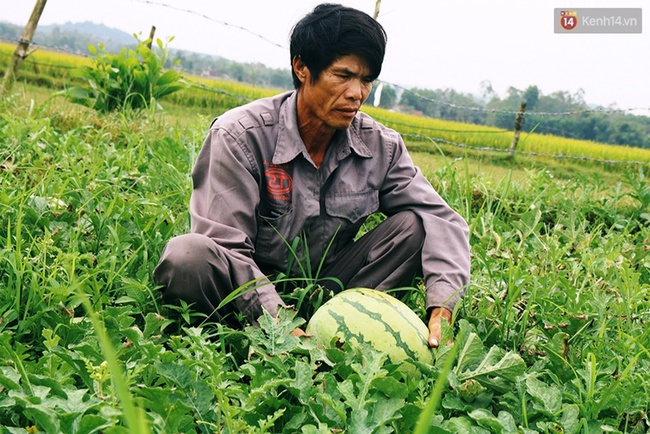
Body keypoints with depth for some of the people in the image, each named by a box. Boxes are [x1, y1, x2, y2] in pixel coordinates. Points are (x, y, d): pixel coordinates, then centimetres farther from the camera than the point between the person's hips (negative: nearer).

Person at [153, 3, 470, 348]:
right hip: (251, 289, -4)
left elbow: (442, 219, -6)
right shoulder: (240, 135, -15)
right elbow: (226, 247, -20)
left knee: (414, 225, -14)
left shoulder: (381, 147, -2)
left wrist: (442, 307, -25)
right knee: (188, 255, -35)